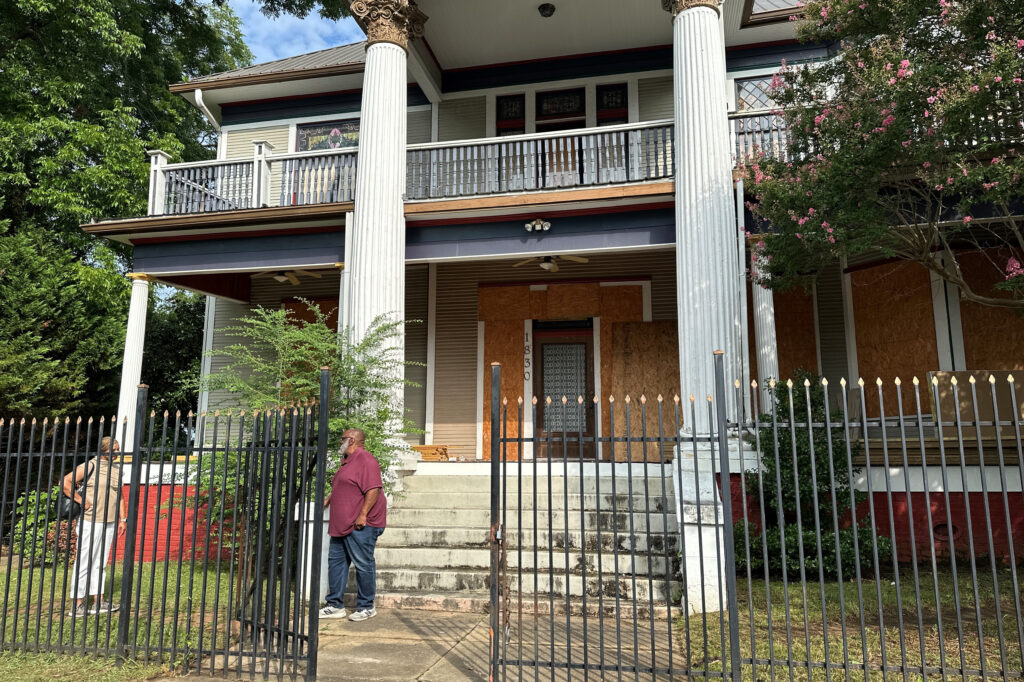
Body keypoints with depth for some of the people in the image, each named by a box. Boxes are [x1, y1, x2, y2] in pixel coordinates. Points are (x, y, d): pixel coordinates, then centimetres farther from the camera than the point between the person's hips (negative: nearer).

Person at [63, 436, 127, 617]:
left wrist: (122, 518, 15)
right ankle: (78, 605, 6)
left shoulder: (116, 468, 13)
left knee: (100, 563, 12)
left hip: (109, 523, 7)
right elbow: (66, 482, -14)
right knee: (84, 562, -1)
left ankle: (98, 602, 18)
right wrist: (82, 501, -13)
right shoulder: (90, 465, -7)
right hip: (91, 522, -7)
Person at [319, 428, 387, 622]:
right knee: (335, 560, 12)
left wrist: (363, 515, -25)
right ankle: (335, 606, 20)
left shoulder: (365, 460, -14)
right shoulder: (347, 461, 19)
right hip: (343, 524, 11)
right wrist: (329, 499, 21)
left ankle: (366, 607, 10)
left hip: (360, 525, -11)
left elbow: (373, 489, -22)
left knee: (363, 564, -1)